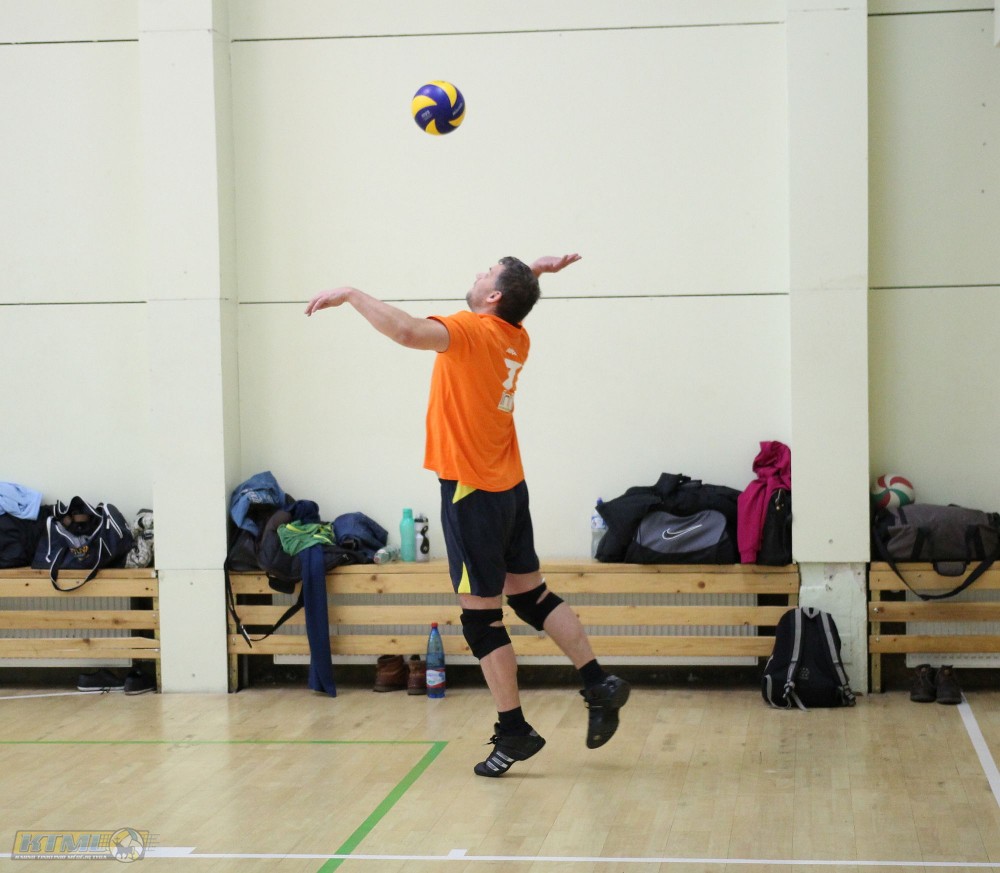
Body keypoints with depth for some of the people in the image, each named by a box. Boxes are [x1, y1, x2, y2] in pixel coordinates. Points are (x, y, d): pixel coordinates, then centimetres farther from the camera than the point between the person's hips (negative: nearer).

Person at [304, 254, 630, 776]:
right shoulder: (516, 338, 8)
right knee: (532, 596, 17)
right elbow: (510, 303, 34)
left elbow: (407, 331, -34)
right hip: (508, 486, 8)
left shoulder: (474, 331, -16)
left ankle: (514, 732, 4)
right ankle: (600, 685, 20)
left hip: (473, 492, -8)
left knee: (481, 617, -1)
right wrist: (534, 272, 24)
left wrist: (350, 295, -25)